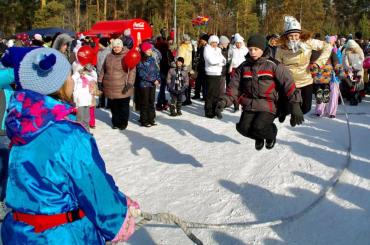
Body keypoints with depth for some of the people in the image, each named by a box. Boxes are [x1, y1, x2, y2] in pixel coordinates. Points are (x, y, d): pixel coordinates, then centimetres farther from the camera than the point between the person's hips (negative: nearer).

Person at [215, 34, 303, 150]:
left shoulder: (273, 65, -4)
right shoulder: (244, 67, 9)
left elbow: (288, 84, -10)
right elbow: (234, 86, 7)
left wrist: (295, 105, -20)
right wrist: (224, 101, -9)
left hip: (268, 107, -4)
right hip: (249, 106, 4)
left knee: (258, 127, -26)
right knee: (244, 128, -18)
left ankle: (271, 133, 13)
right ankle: (259, 137, 19)